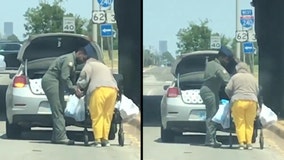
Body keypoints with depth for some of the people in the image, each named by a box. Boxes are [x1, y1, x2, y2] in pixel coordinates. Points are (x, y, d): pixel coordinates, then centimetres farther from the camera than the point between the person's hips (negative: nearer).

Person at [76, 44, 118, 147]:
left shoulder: (89, 65, 19)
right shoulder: (105, 67, 39)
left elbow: (84, 78, 6)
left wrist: (79, 87, 21)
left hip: (99, 90, -5)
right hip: (113, 89, 6)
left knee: (97, 116, -3)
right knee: (107, 116, 10)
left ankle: (98, 139, -10)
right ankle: (105, 139, 5)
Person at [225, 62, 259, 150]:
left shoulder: (235, 77, 8)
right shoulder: (252, 78, 18)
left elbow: (228, 89, 4)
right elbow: (257, 91, 16)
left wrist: (232, 97, 21)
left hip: (238, 102, -2)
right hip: (252, 101, 2)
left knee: (240, 123, 1)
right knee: (249, 123, 9)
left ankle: (241, 143, -9)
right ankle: (249, 142, 2)